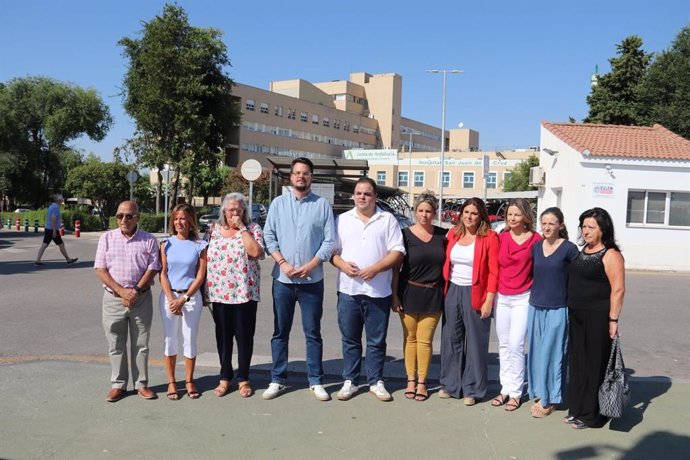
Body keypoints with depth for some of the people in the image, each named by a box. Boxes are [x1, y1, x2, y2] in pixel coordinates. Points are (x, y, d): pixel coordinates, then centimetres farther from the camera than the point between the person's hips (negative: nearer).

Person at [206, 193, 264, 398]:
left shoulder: (253, 229, -1)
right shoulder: (214, 230, 8)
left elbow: (255, 252, -19)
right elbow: (205, 258, 11)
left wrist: (241, 228, -14)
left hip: (244, 293, -3)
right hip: (219, 293, 3)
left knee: (244, 336, 5)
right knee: (223, 336, 11)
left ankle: (243, 378, 19)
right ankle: (225, 377, 24)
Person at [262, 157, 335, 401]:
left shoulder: (322, 205, 2)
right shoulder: (278, 203, 6)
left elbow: (329, 241, -2)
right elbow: (269, 237, 2)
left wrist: (309, 266, -12)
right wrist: (283, 263, -11)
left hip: (312, 280, -1)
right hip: (282, 279, 1)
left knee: (313, 332, 6)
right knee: (280, 332, 9)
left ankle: (316, 381, 16)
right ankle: (277, 380, 20)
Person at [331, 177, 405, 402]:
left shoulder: (388, 219, 4)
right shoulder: (342, 220, 10)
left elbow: (397, 252, -3)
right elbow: (331, 250, 9)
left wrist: (375, 268, -15)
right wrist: (342, 264, -11)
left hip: (379, 291, -1)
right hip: (348, 290, 2)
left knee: (377, 341, 7)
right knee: (350, 340, 9)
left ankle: (376, 382, 20)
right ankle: (349, 381, 20)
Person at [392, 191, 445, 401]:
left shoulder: (442, 235, 4)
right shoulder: (405, 234, -2)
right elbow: (395, 267, -2)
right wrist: (394, 295, -6)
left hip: (433, 295, 1)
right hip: (409, 293, -1)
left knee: (425, 339, 2)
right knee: (410, 338, 7)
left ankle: (422, 382, 16)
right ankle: (410, 380, 19)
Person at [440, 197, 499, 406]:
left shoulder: (489, 237, -6)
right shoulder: (453, 233, 8)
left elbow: (494, 271, -9)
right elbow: (446, 263, 12)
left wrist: (489, 299, -13)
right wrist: (444, 290, 5)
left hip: (475, 294, -4)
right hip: (452, 292, 5)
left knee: (475, 342, 5)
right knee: (451, 339, 11)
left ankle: (472, 389, 17)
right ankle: (450, 384, 24)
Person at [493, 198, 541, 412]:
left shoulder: (536, 239, -7)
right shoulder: (501, 237, 3)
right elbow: (494, 267, 8)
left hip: (523, 298, -4)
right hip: (502, 297, 4)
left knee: (516, 345, -6)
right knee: (504, 344, 11)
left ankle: (515, 392, 8)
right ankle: (505, 388, 22)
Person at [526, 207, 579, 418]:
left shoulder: (569, 248, -8)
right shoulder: (535, 247, 5)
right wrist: (536, 294, 11)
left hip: (557, 309, -5)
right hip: (535, 307, 5)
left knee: (551, 353, 0)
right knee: (536, 353, 10)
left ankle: (549, 400, 13)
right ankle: (540, 394, 23)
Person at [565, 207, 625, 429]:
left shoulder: (610, 255, -11)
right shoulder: (582, 252, 12)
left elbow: (618, 290, -15)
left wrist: (613, 320, -18)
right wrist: (570, 311, 14)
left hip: (597, 317, -7)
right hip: (577, 316, 8)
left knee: (595, 364, 2)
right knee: (577, 362, 13)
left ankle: (591, 415, 13)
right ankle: (577, 408, 25)